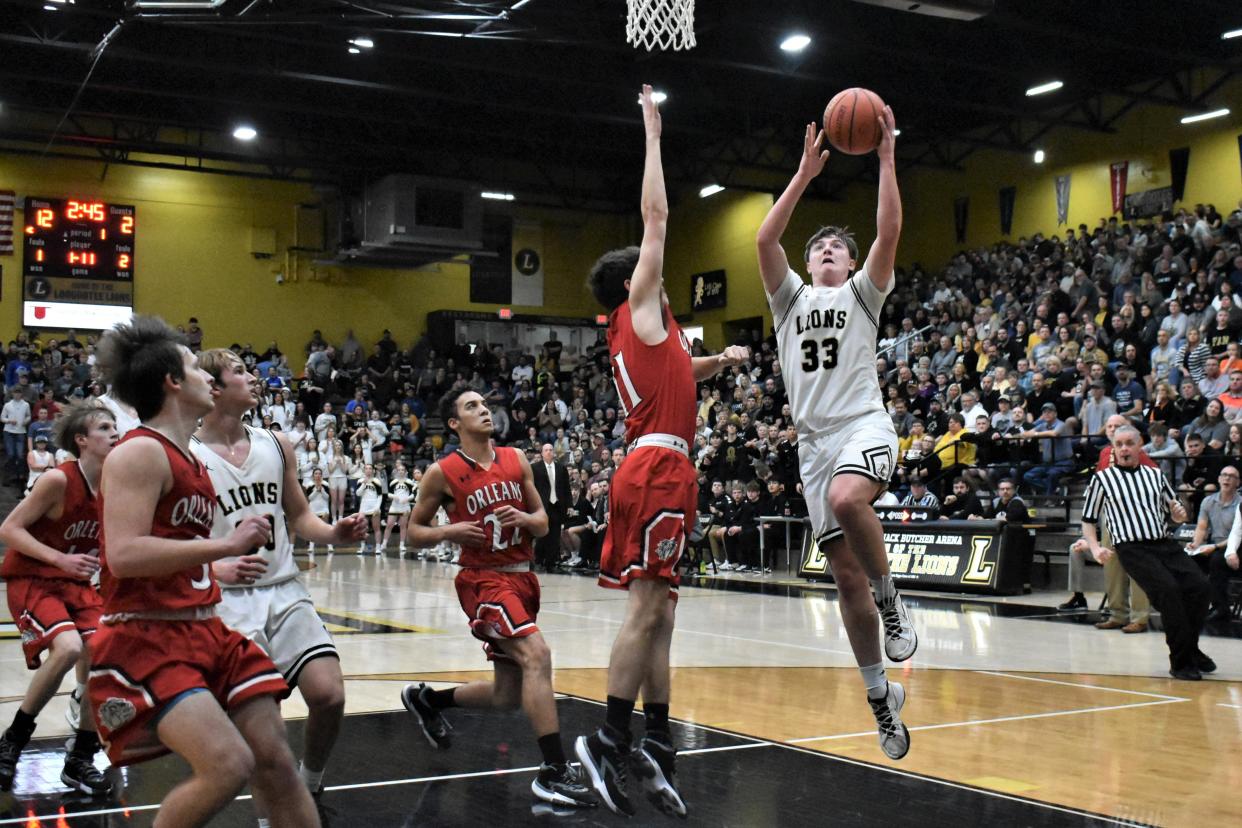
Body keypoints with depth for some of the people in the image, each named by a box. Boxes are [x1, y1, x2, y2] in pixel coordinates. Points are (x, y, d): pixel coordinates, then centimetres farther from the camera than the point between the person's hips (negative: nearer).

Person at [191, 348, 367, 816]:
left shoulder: (275, 445, 9)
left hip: (286, 592, 4)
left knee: (329, 695, -9)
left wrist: (334, 533, -3)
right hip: (228, 600, -4)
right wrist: (217, 569, -25)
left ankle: (309, 783, 19)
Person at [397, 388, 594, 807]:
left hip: (523, 577, 6)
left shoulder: (516, 459, 7)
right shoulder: (442, 472, -5)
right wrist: (449, 531, -16)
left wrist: (523, 518, -11)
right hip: (484, 580, -6)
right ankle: (553, 772, -26)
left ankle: (426, 698, 38)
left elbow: (542, 523, 11)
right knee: (537, 655, -28)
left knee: (507, 695, 12)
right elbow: (415, 531, 3)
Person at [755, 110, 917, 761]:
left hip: (864, 425, -3)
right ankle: (879, 693, 15)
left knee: (847, 499, -38)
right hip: (814, 440, 3)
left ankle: (890, 597, -13)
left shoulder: (862, 293, 12)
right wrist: (806, 172, 0)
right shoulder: (790, 297, 18)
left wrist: (886, 158, -4)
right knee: (845, 575, 2)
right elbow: (764, 239, 2)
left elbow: (889, 231, -3)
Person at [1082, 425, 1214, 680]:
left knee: (1199, 585, -16)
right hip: (1132, 548, -4)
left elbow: (1177, 514, 24)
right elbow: (1088, 519, 11)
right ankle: (1180, 661, -17)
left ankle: (1191, 648, 4)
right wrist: (1095, 547, -5)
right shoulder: (1102, 479, 7)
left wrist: (1179, 513, 0)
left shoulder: (1156, 475, 18)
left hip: (1165, 544, 4)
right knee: (1168, 589, -26)